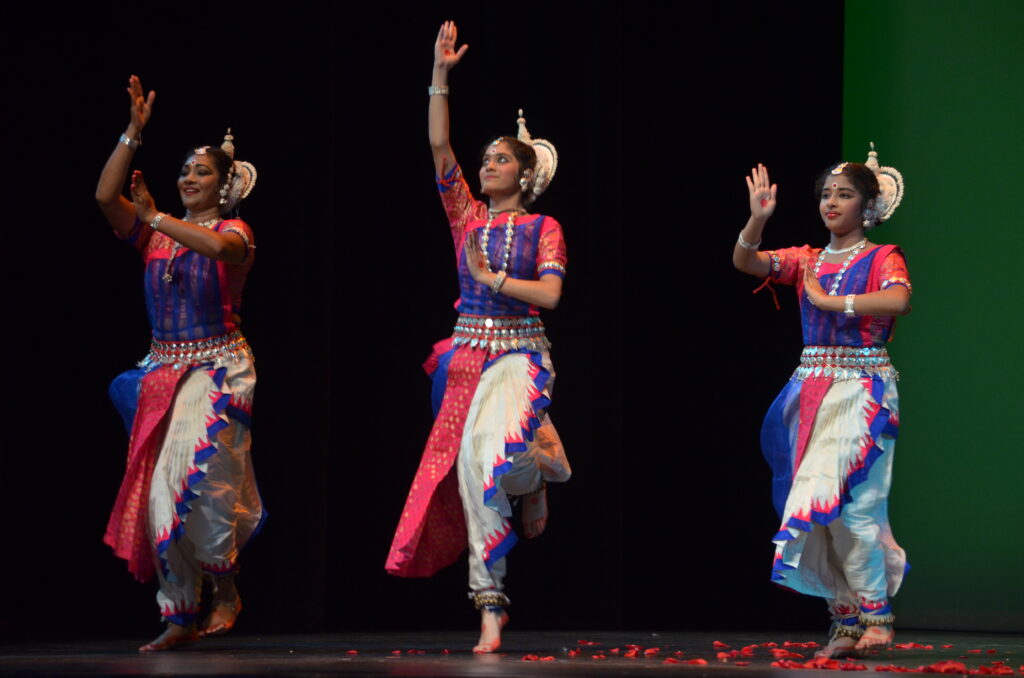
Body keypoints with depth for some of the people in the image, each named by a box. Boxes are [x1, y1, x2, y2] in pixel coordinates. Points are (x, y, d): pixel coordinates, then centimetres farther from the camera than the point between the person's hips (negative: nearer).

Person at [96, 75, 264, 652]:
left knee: (192, 473, -23)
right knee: (159, 489, 1)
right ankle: (181, 618, 6)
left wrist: (155, 217, -19)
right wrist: (135, 131, -6)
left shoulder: (233, 231, -1)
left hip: (218, 368, -5)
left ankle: (225, 589, -4)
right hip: (162, 367, 5)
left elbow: (217, 246, -27)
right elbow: (106, 194, -2)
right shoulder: (156, 232, 12)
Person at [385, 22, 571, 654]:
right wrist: (441, 76, -4)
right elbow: (439, 147, 1)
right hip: (468, 352, 4)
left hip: (521, 354, -4)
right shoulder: (469, 216, 9)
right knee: (470, 468, -2)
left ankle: (538, 478, 10)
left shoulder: (543, 228, 2)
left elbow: (550, 293, -11)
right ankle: (491, 606, 4)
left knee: (496, 452, -29)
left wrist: (494, 278, -9)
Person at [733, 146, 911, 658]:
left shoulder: (882, 259, 0)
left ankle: (876, 615, -6)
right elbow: (745, 262, -1)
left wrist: (830, 301, -18)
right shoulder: (806, 260, 12)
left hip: (862, 390, -5)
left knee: (837, 498, -15)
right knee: (823, 505, 3)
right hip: (810, 391, 5)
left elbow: (900, 300, -22)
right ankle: (847, 621, 9)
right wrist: (757, 218, -19)